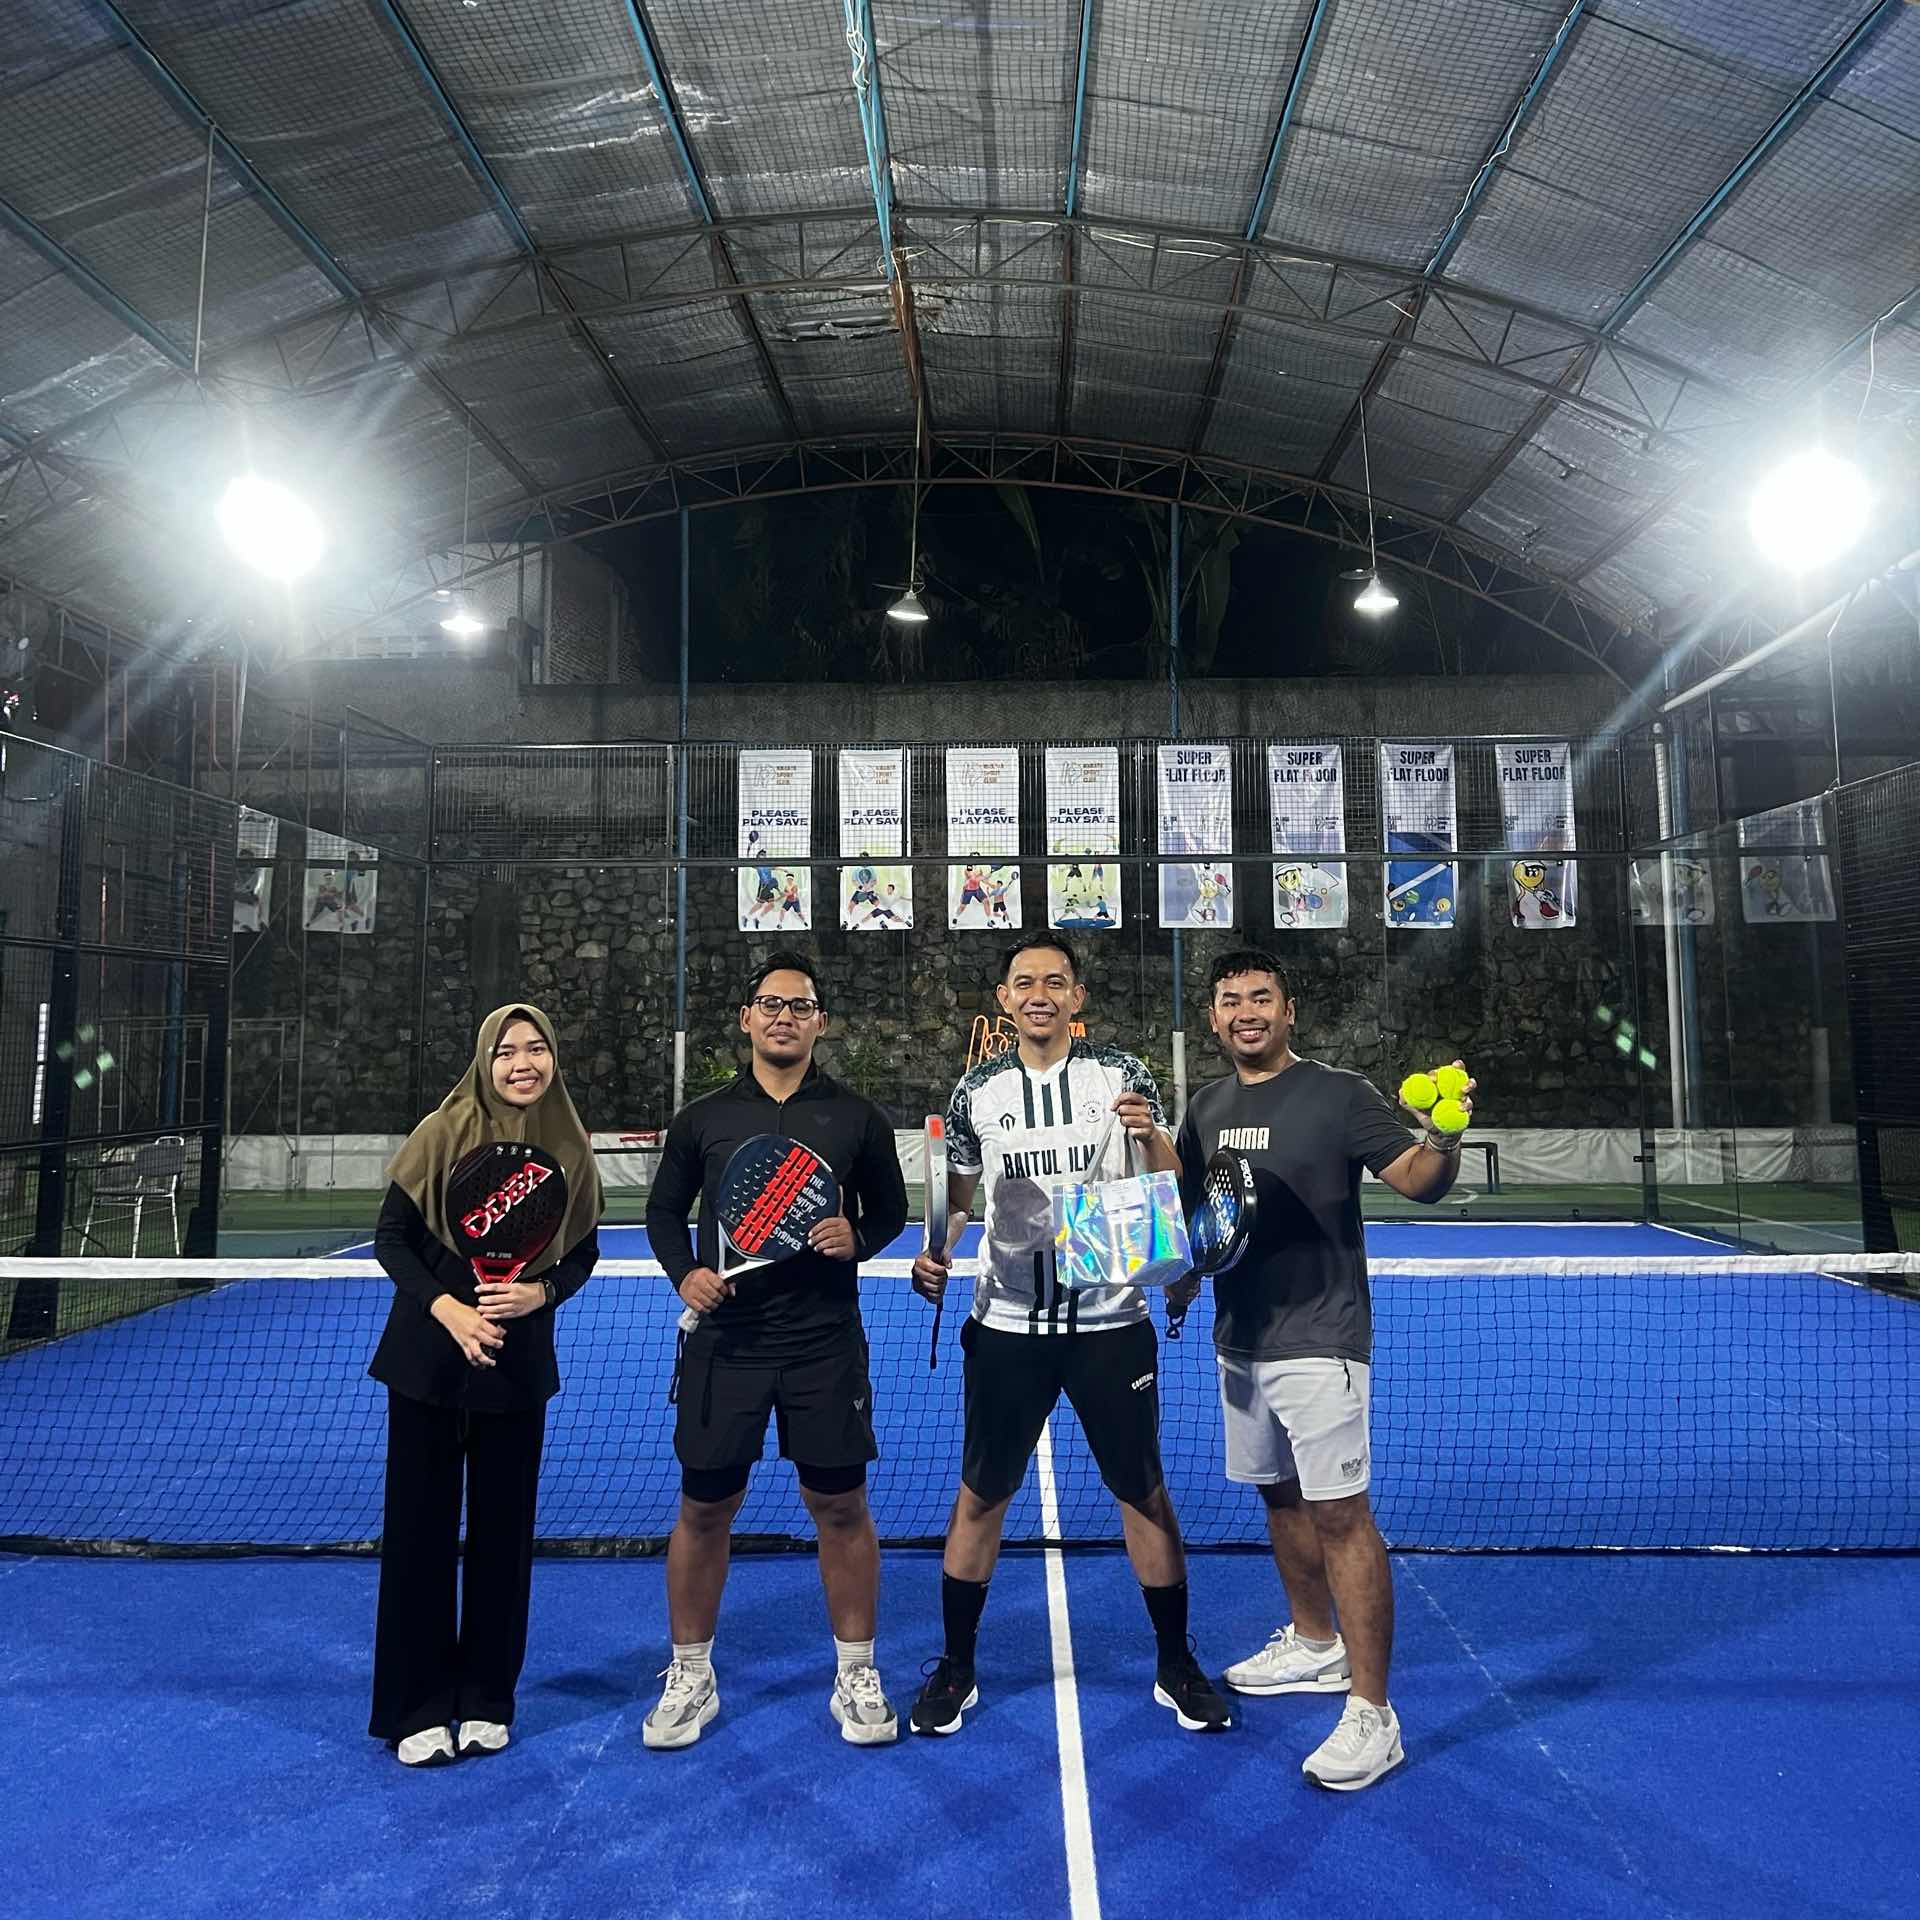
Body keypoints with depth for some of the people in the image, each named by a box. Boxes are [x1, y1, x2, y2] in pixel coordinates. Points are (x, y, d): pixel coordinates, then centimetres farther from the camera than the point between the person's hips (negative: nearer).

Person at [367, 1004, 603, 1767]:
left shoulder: (569, 1149, -4)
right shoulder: (443, 1132, -11)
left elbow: (583, 1252, 6)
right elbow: (390, 1236, -7)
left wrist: (540, 1292, -14)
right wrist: (447, 1309, -19)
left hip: (518, 1359, 2)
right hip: (429, 1354, -2)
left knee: (503, 1528, 10)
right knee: (421, 1526, 7)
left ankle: (485, 1699, 28)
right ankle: (417, 1708, 23)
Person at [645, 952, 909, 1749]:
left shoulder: (857, 1117, 2)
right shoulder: (701, 1118, 4)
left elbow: (890, 1210, 9)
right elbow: (664, 1209, 12)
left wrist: (858, 1238, -12)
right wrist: (684, 1271, -5)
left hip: (827, 1343, 0)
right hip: (725, 1340, 1)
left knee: (841, 1507, 6)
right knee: (704, 1508, 9)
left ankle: (856, 1676, 26)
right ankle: (689, 1677, 30)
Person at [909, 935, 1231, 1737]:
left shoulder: (1119, 1074, -3)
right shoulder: (977, 1092, 1)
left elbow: (1171, 1187, -2)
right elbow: (957, 1196, 12)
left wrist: (1151, 1135, -22)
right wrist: (935, 1255, -5)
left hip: (1111, 1320, -1)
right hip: (1006, 1325, 1)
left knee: (1143, 1492, 9)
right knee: (980, 1493, 9)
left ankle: (1176, 1667, 28)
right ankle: (955, 1667, 27)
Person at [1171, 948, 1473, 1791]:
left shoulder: (1340, 1094, -10)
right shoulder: (1208, 1107, 7)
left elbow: (1416, 1178, -18)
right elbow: (1190, 1210, 18)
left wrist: (1442, 1138, -38)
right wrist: (1180, 1277, 3)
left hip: (1318, 1342, -7)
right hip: (1240, 1341, 7)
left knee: (1339, 1514, -6)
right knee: (1281, 1496, 19)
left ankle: (1371, 1712, 5)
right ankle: (1314, 1645, 38)